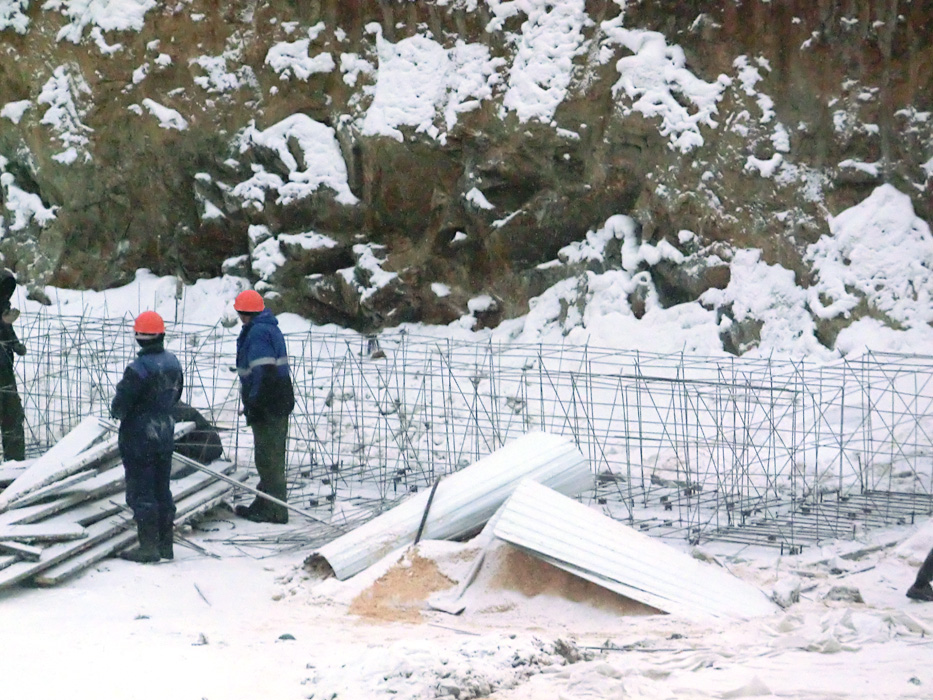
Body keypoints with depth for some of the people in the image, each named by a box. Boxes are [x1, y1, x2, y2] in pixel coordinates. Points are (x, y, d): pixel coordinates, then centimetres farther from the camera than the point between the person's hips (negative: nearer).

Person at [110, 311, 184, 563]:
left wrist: (118, 412, 3)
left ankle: (148, 546, 0)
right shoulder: (173, 363, 1)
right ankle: (165, 544, 20)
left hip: (139, 437, -7)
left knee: (141, 492, 0)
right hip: (165, 433, 7)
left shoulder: (138, 369, -23)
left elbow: (120, 405, -19)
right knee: (162, 490, 15)